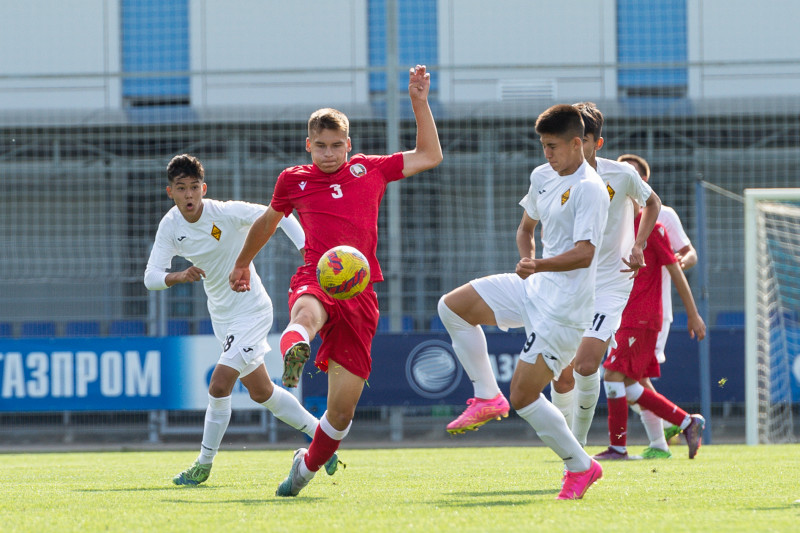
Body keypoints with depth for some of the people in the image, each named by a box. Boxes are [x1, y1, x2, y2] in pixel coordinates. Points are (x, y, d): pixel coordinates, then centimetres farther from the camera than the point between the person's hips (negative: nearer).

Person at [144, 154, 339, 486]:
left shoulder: (226, 213, -22)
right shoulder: (170, 226, -8)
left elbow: (279, 215, -17)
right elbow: (151, 277, -14)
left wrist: (307, 250, -29)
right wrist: (179, 277, -35)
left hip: (252, 311, -7)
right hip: (221, 315, 7)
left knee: (219, 384, -17)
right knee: (261, 392, 16)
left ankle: (204, 465, -4)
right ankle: (319, 433, 33)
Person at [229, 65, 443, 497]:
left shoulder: (370, 170, 17)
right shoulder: (293, 180, 15)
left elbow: (430, 156, 25)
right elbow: (268, 222, 34)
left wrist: (419, 103, 18)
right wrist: (242, 263, 45)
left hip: (360, 292, 1)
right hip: (315, 279, -1)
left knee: (343, 405, -2)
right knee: (306, 313, -43)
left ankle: (309, 463, 25)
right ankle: (293, 354, -80)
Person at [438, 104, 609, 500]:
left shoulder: (589, 189, -18)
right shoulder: (542, 176, 9)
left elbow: (585, 254, -27)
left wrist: (540, 266, -41)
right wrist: (527, 261, 5)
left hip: (563, 307, -9)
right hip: (533, 289, 9)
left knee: (522, 396, -9)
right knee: (452, 306, 3)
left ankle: (580, 466, 8)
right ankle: (487, 397, 10)